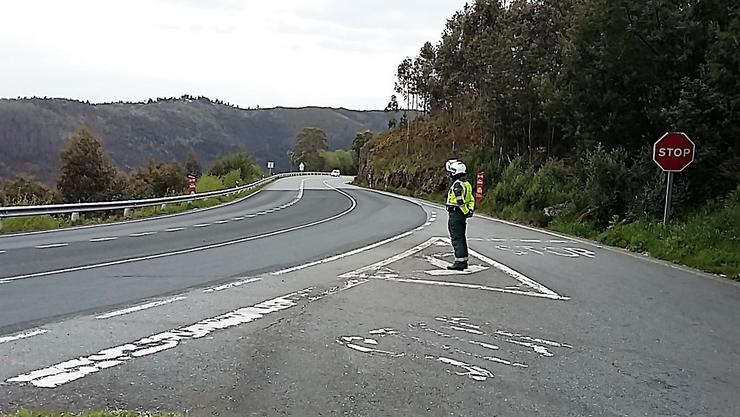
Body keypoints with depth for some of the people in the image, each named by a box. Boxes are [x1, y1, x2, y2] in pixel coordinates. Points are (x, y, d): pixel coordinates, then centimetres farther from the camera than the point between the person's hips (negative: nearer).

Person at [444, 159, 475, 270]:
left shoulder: (457, 184, -17)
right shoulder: (466, 184, 15)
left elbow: (460, 201, -24)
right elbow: (471, 200, 17)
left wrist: (466, 212, -16)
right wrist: (470, 210, 13)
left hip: (456, 215, -10)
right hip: (462, 215, 10)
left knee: (456, 239, -7)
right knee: (461, 238, 15)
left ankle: (459, 262, -8)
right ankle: (464, 261, 20)